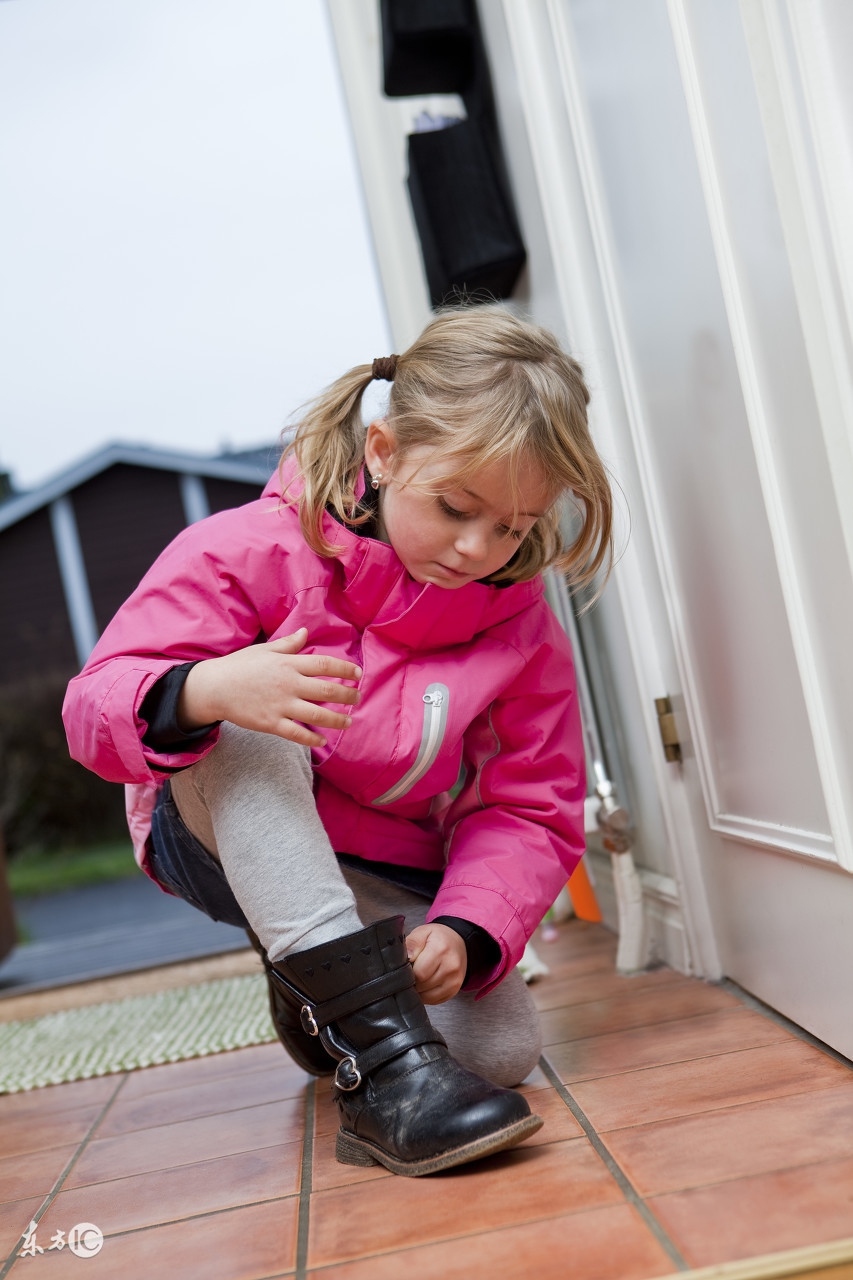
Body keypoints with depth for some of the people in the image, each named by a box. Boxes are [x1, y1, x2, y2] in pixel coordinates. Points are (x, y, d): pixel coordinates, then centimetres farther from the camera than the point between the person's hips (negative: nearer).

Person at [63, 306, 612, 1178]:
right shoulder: (254, 552, -19)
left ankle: (316, 982, 14)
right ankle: (377, 1048, -41)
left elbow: (532, 813, -7)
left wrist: (463, 928, -27)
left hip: (387, 879, 3)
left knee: (503, 1047, -21)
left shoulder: (523, 632, -9)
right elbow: (97, 708, -22)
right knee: (238, 725, -36)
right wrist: (206, 692, -47)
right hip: (224, 840, -2)